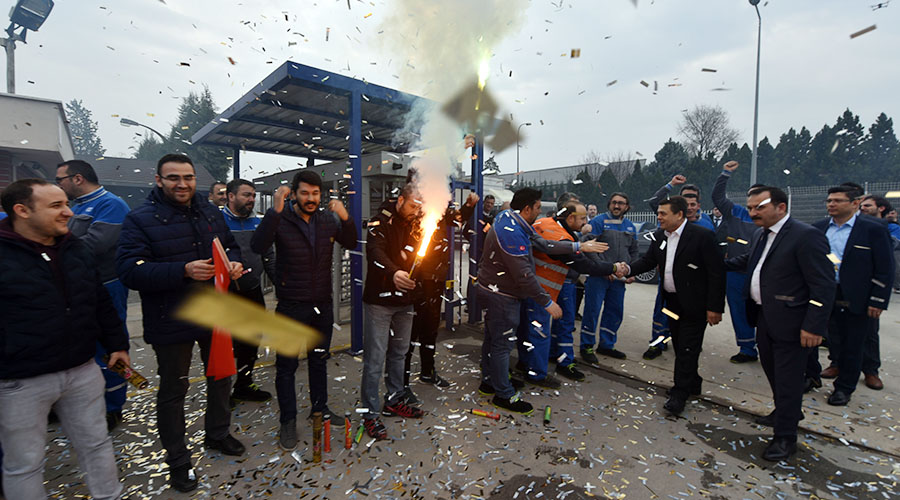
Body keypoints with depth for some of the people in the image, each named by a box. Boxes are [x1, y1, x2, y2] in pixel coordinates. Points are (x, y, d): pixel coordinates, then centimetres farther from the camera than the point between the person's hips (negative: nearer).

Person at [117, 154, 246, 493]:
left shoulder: (212, 213, 5)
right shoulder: (140, 219, -12)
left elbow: (230, 245, 16)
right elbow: (129, 270, -20)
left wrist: (234, 263, -8)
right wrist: (184, 271, -32)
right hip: (171, 324, -5)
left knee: (221, 376, 20)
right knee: (173, 389, 9)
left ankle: (218, 434, 44)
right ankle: (177, 460, 30)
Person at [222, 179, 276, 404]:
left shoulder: (257, 222, 9)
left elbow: (269, 256, 13)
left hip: (254, 293, 6)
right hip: (227, 296, -6)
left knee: (251, 343, 15)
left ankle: (244, 385, 33)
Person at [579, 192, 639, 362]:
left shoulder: (630, 226, 13)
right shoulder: (599, 220, -6)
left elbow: (634, 252, 20)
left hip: (619, 278, 6)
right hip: (598, 276, -6)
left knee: (615, 312, 13)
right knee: (592, 310, -1)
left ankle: (606, 344, 29)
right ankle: (587, 346, 12)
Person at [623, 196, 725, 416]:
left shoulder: (702, 235, -16)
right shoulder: (660, 236, 4)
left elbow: (717, 273, -16)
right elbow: (648, 260, 6)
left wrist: (715, 307, -17)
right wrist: (628, 269, -15)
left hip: (694, 304, -7)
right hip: (672, 302, 7)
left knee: (688, 348, 0)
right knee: (680, 346, 17)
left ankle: (679, 394, 11)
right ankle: (693, 383, 36)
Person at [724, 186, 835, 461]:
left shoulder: (806, 236, -18)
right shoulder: (759, 235, 8)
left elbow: (824, 285, -20)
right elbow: (746, 261, 28)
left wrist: (814, 326, -22)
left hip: (790, 322, -8)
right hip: (764, 316, 8)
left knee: (787, 378, 3)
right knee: (771, 369, 23)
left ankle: (785, 436, 19)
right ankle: (786, 412, 45)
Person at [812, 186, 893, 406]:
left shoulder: (874, 229, -5)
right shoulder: (818, 228, 5)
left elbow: (885, 270, -6)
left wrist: (878, 301, -10)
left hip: (856, 300, -3)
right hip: (826, 296, 3)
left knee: (853, 345, 9)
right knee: (833, 339, 13)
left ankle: (844, 387, 21)